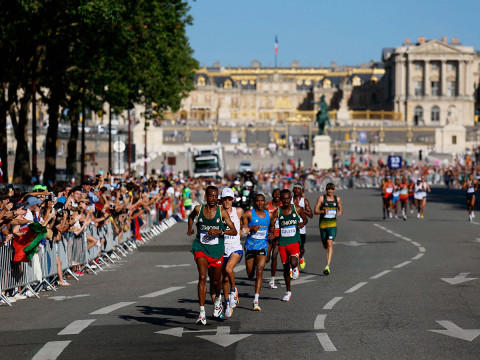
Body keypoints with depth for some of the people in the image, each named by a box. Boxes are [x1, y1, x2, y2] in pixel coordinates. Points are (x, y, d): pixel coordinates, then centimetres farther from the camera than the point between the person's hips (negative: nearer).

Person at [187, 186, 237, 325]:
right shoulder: (198, 209, -1)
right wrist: (190, 229, 13)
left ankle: (218, 298, 48)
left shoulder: (222, 212, -5)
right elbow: (191, 216, 25)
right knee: (202, 277, -19)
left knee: (216, 281, 11)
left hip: (217, 249, 0)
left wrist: (219, 231, -19)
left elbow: (234, 231, -5)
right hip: (200, 247, 0)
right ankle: (202, 312, -21)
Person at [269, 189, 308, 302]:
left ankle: (295, 267, 14)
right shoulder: (277, 211, 0)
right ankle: (288, 292, 21)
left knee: (293, 263, -25)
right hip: (282, 243, 2)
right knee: (285, 266, 8)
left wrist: (303, 223, -9)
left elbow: (305, 219, 14)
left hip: (294, 242, -2)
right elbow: (272, 223, -5)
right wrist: (272, 232, -25)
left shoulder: (297, 209, -1)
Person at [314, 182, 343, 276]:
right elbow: (316, 211, -3)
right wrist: (323, 211, -23)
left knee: (330, 244, -17)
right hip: (323, 224, 0)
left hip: (332, 224, 0)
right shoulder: (321, 198, -1)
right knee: (325, 245, 13)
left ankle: (327, 266, -23)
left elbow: (340, 208, 22)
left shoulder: (337, 199, 7)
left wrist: (340, 212, -2)